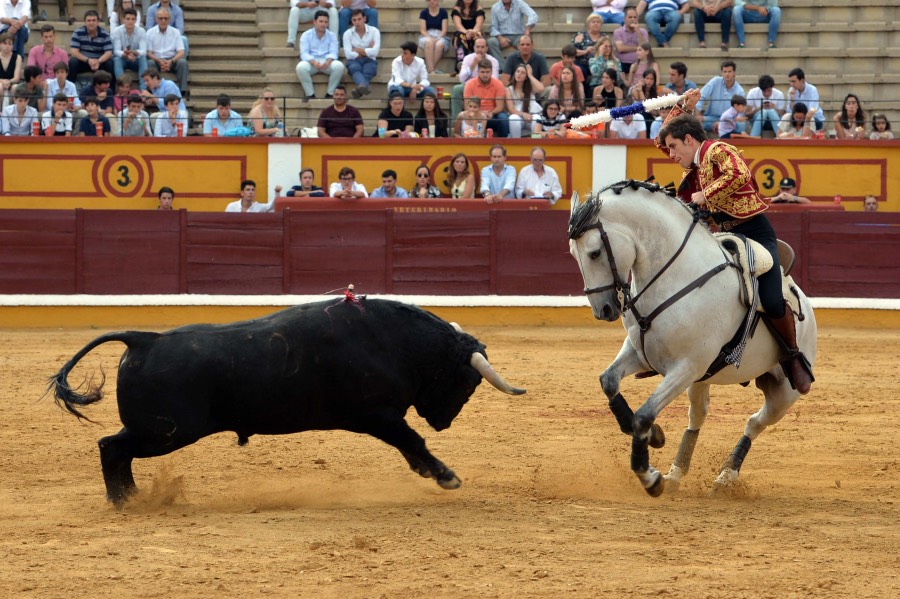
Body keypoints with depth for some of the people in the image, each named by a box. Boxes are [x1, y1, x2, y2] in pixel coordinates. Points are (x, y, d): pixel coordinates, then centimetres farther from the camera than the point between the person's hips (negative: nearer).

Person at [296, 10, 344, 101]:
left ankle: (330, 93, -17)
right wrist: (313, 62, -28)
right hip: (311, 62, -1)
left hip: (327, 62, 1)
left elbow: (333, 52, -3)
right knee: (301, 67, -35)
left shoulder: (332, 36, 11)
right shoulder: (306, 35, 5)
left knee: (339, 66, -31)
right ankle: (310, 94, -23)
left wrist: (328, 62, -27)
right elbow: (304, 53, -7)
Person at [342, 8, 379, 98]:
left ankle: (360, 89, -68)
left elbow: (375, 52, -9)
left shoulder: (374, 31, 4)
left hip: (369, 60, 0)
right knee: (355, 68, -37)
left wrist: (357, 50, -2)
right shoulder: (348, 33, 5)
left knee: (368, 70, -36)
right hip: (354, 61, 0)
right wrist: (366, 52, -3)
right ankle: (363, 86, -71)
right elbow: (348, 54, -6)